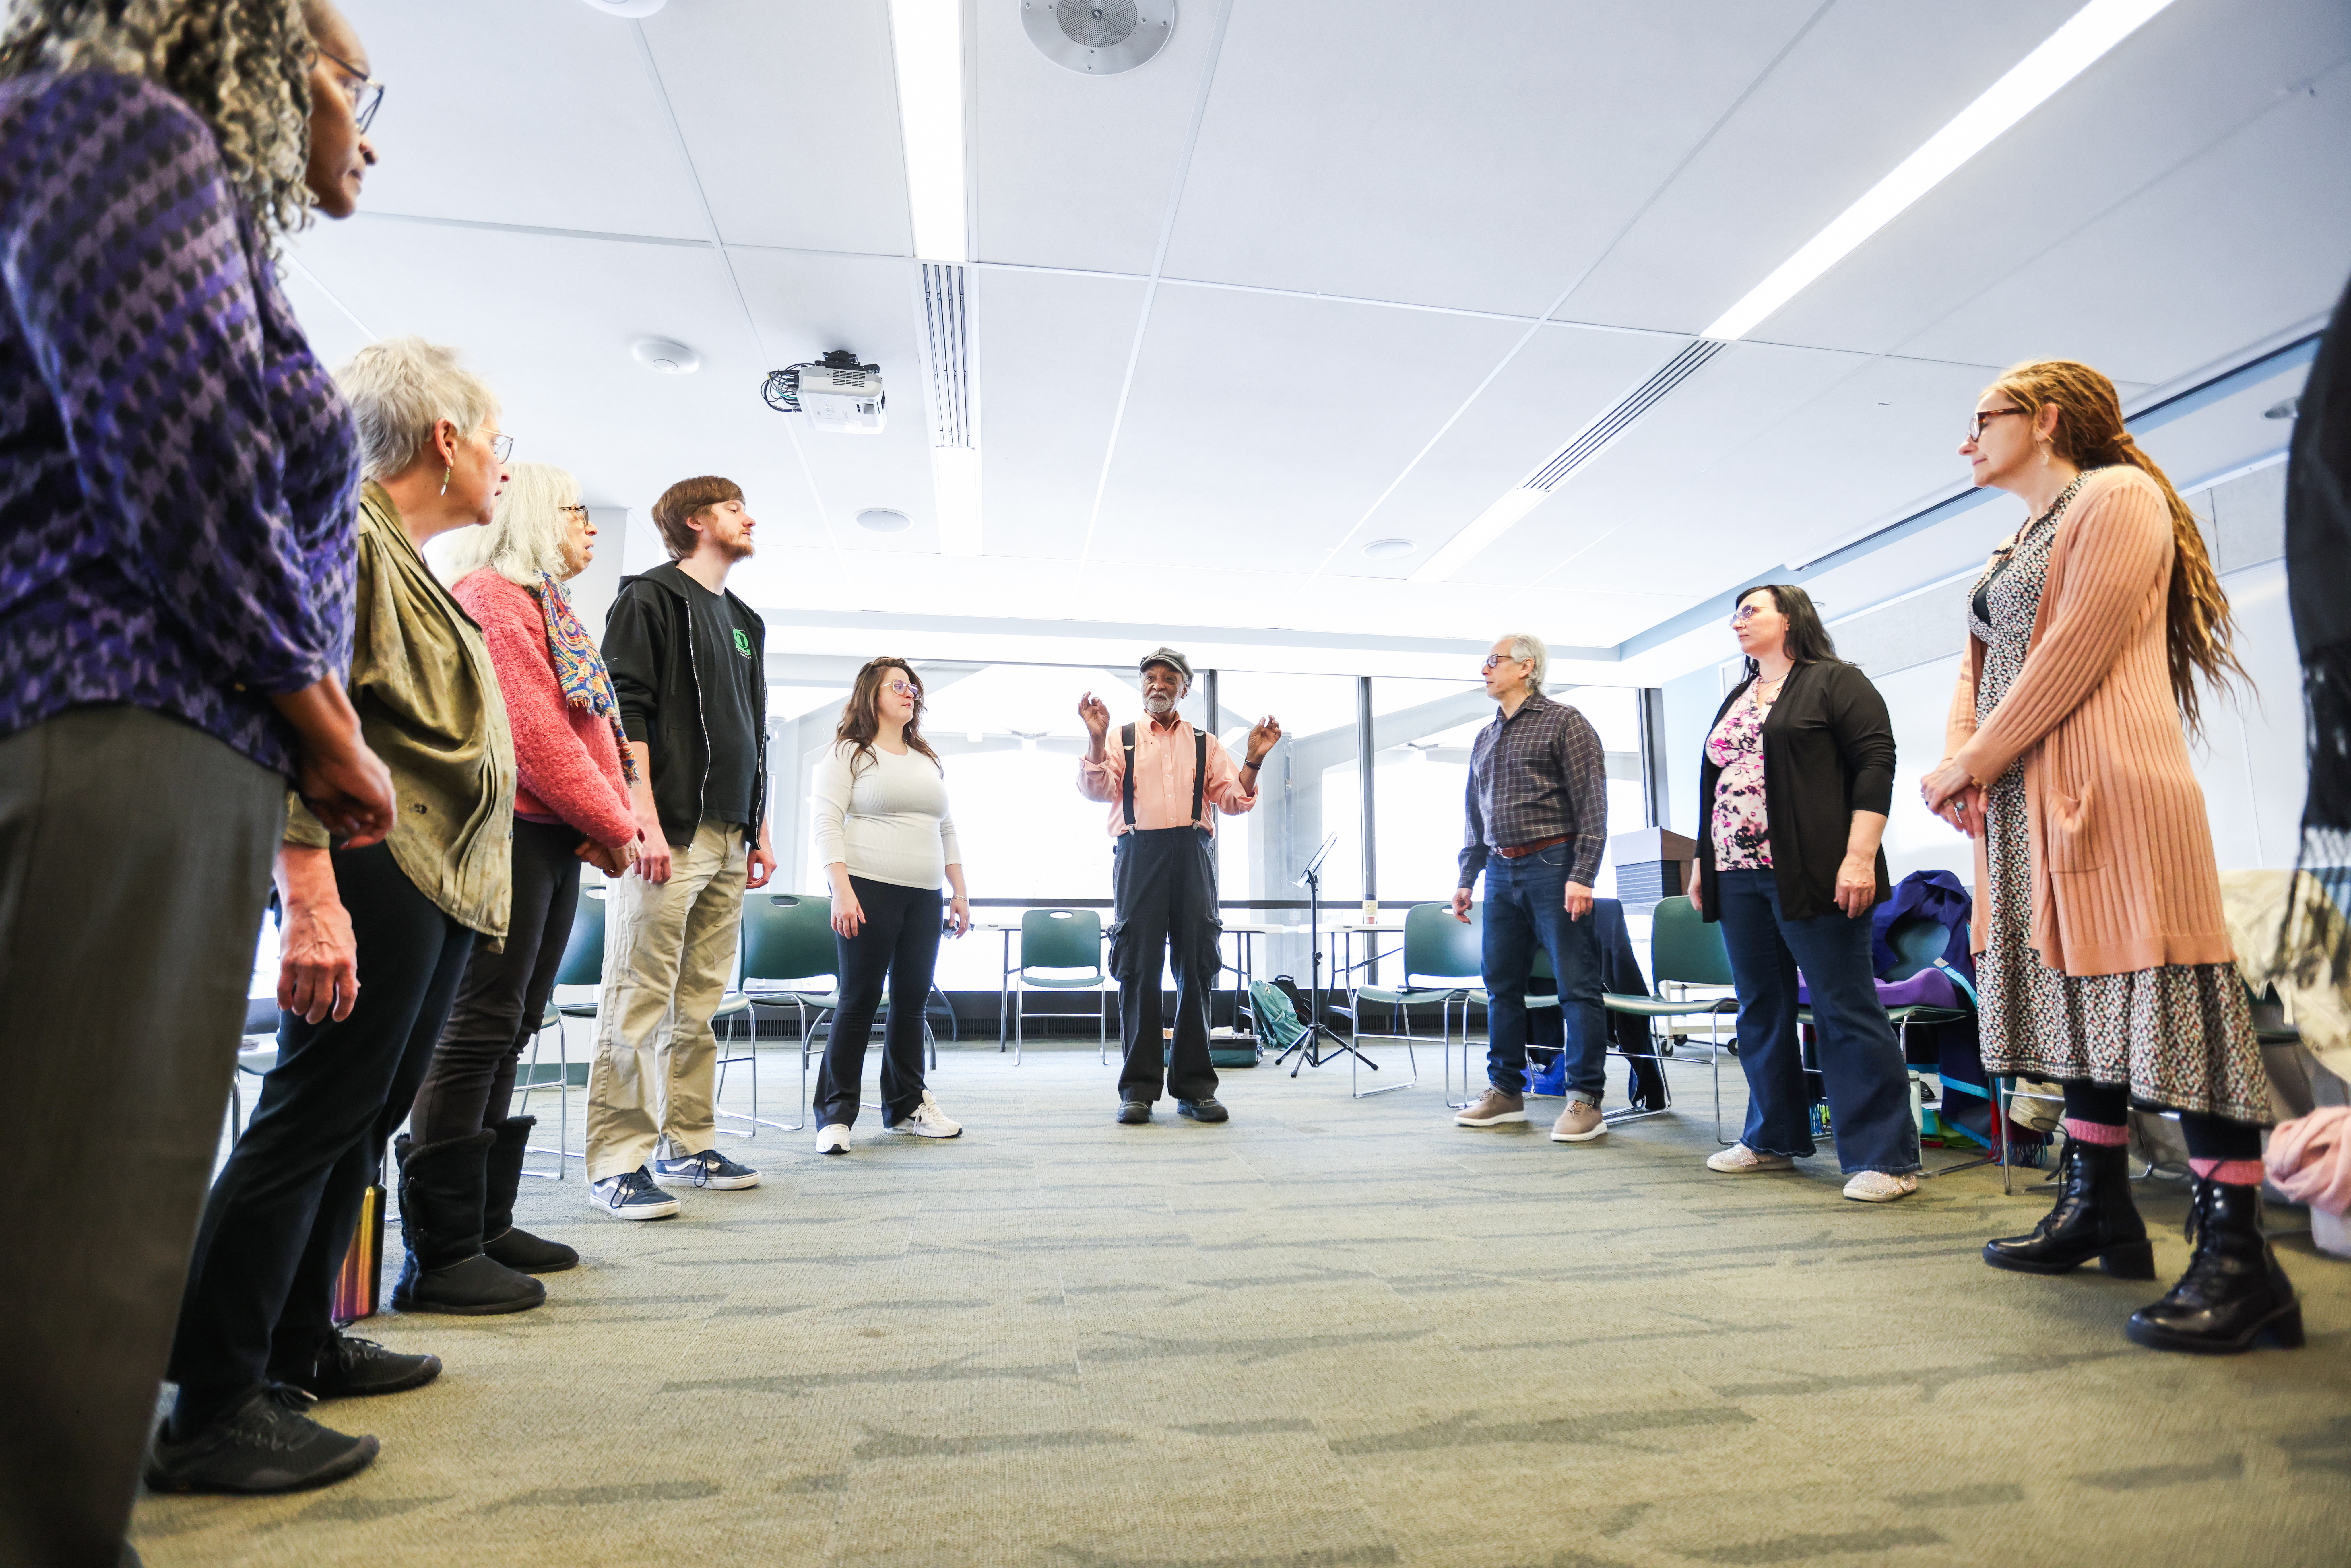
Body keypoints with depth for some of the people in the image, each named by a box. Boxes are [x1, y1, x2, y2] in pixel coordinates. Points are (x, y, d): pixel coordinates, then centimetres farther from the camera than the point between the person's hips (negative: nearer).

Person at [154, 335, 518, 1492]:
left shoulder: (418, 567, 22)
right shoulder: (350, 533, -6)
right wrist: (311, 897, -23)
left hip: (443, 886, 10)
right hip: (380, 872, -10)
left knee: (362, 1121, 14)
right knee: (310, 1119, -6)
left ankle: (302, 1343, 26)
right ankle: (213, 1407, 3)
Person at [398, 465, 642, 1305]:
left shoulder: (548, 608, 23)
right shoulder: (492, 597, -7)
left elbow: (586, 729, 17)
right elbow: (533, 734, -17)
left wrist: (609, 826, 1)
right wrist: (614, 827, -10)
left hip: (555, 842, 10)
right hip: (513, 833, -10)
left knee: (509, 1032, 13)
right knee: (479, 1030, -8)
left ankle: (485, 1222, 22)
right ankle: (438, 1253, -1)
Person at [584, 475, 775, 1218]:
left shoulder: (745, 622, 24)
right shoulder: (651, 598, 2)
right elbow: (625, 714, -9)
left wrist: (759, 833, 19)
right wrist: (646, 821, -18)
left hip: (728, 842, 7)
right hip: (668, 834, -7)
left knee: (699, 1003, 10)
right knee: (639, 1002, -5)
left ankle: (689, 1144, 18)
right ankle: (618, 1162, 2)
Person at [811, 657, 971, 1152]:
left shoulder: (929, 761, 21)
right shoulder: (848, 753, 2)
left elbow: (947, 830, 23)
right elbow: (827, 824, -6)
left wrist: (960, 891, 15)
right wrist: (842, 889, -17)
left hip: (925, 898, 6)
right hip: (870, 890, -6)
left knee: (913, 1000, 8)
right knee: (860, 1000, -4)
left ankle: (907, 1106, 19)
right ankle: (835, 1114, 4)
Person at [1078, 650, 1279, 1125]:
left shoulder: (1205, 744, 17)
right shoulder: (1122, 739, 14)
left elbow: (1234, 800, 8)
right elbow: (1097, 789, -1)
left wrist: (1253, 761, -7)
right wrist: (1096, 738, -14)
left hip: (1192, 855, 1)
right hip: (1139, 855, -1)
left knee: (1196, 969, 2)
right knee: (1139, 970, -1)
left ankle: (1194, 1086, 10)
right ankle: (1139, 1088, 7)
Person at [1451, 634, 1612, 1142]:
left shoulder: (1564, 723, -1)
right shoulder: (1484, 739, 19)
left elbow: (1592, 804, -9)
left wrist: (1582, 876, -17)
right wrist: (1466, 878, 17)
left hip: (1553, 866, -7)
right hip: (1502, 872, 7)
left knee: (1576, 985, -4)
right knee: (1500, 983, 9)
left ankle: (1586, 1100, 3)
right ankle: (1506, 1091, 19)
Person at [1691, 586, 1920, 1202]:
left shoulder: (1836, 683, 0)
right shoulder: (1735, 702, 22)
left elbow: (1876, 763, -9)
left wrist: (1860, 857, -18)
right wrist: (1702, 866, 19)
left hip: (1812, 876, -7)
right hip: (1739, 879, 8)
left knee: (1847, 1011, -4)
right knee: (1760, 1011, 12)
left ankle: (1888, 1158, 3)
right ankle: (1773, 1139, 23)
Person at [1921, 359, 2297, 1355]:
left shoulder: (2117, 497, -1)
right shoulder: (2016, 549, 25)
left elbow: (2076, 650, -12)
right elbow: (1978, 668, 18)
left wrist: (1973, 763, -11)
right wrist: (1957, 762, 0)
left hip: (2109, 788, -9)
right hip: (2024, 803, 9)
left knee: (2159, 1000, -10)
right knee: (2076, 996, 11)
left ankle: (2237, 1258, -5)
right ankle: (2097, 1212, 19)